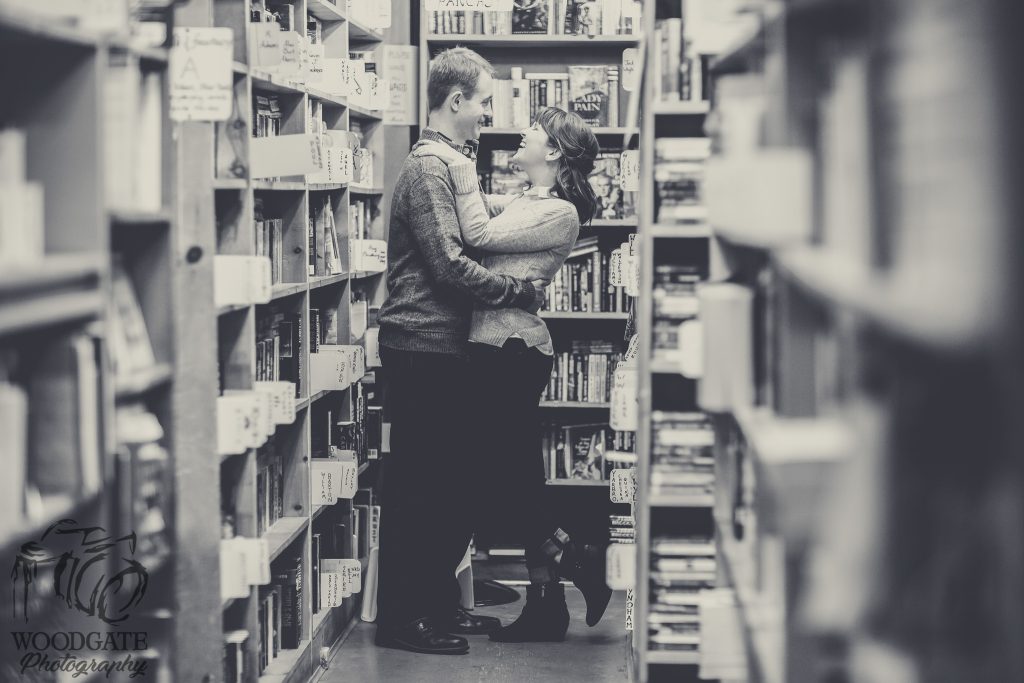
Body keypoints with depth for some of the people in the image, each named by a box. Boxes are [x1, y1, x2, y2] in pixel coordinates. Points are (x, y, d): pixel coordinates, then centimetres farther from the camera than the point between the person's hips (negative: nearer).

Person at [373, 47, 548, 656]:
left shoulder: (450, 165, 19)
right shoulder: (428, 169, -14)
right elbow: (451, 267, -20)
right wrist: (522, 291, -13)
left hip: (445, 348, 10)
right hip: (422, 348, -10)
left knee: (454, 481, 15)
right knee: (418, 486, -4)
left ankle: (440, 603, 24)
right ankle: (400, 618, 3)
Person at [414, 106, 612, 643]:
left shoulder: (560, 213, -11)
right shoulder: (522, 202, 18)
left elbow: (480, 235, -17)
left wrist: (460, 170, -12)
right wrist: (452, 167, 7)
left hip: (513, 348, -9)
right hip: (495, 344, 9)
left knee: (501, 477, -5)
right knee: (519, 477, 9)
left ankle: (577, 559, 9)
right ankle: (545, 607, 14)